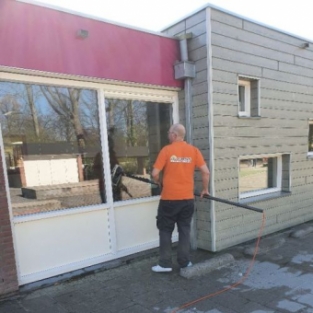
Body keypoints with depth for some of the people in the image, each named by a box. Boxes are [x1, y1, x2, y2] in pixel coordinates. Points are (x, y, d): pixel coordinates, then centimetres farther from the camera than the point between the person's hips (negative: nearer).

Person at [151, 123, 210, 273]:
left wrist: (160, 183, 11)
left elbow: (155, 174, -10)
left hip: (169, 198, -3)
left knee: (165, 230, 10)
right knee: (184, 230, 14)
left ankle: (165, 264, 15)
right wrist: (205, 189, 12)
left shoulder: (166, 150, -8)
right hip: (188, 198, 3)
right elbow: (206, 172, -2)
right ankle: (184, 262, 21)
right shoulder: (194, 150, 1)